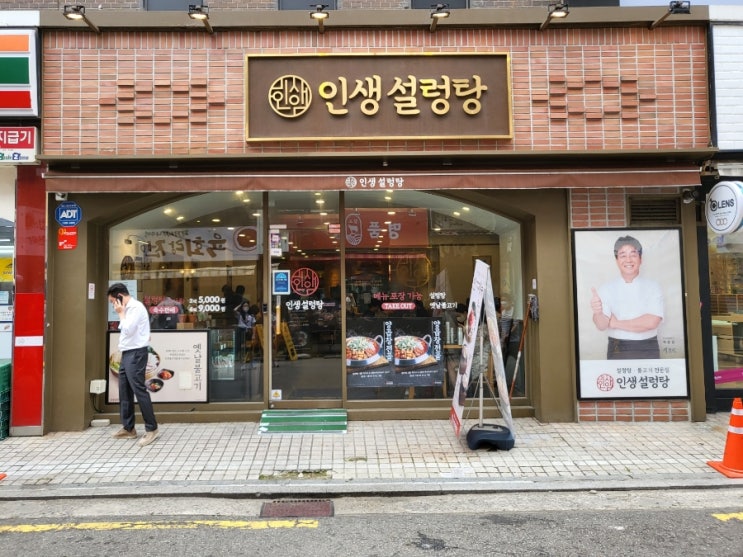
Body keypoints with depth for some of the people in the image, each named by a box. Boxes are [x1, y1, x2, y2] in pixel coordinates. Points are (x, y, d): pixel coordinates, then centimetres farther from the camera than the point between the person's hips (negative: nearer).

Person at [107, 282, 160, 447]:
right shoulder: (128, 309, 17)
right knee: (125, 392, 12)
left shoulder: (136, 307, -12)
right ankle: (128, 428, 21)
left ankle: (152, 429, -5)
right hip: (127, 354, 10)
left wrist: (121, 313, -9)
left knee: (139, 390, -10)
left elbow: (128, 330, -19)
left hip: (136, 354, -10)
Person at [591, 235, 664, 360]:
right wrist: (598, 313, -33)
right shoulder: (606, 289, -1)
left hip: (648, 351, 0)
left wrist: (617, 323, -9)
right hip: (617, 353, 0)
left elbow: (651, 322, -14)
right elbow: (602, 325, -11)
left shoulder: (653, 287, -1)